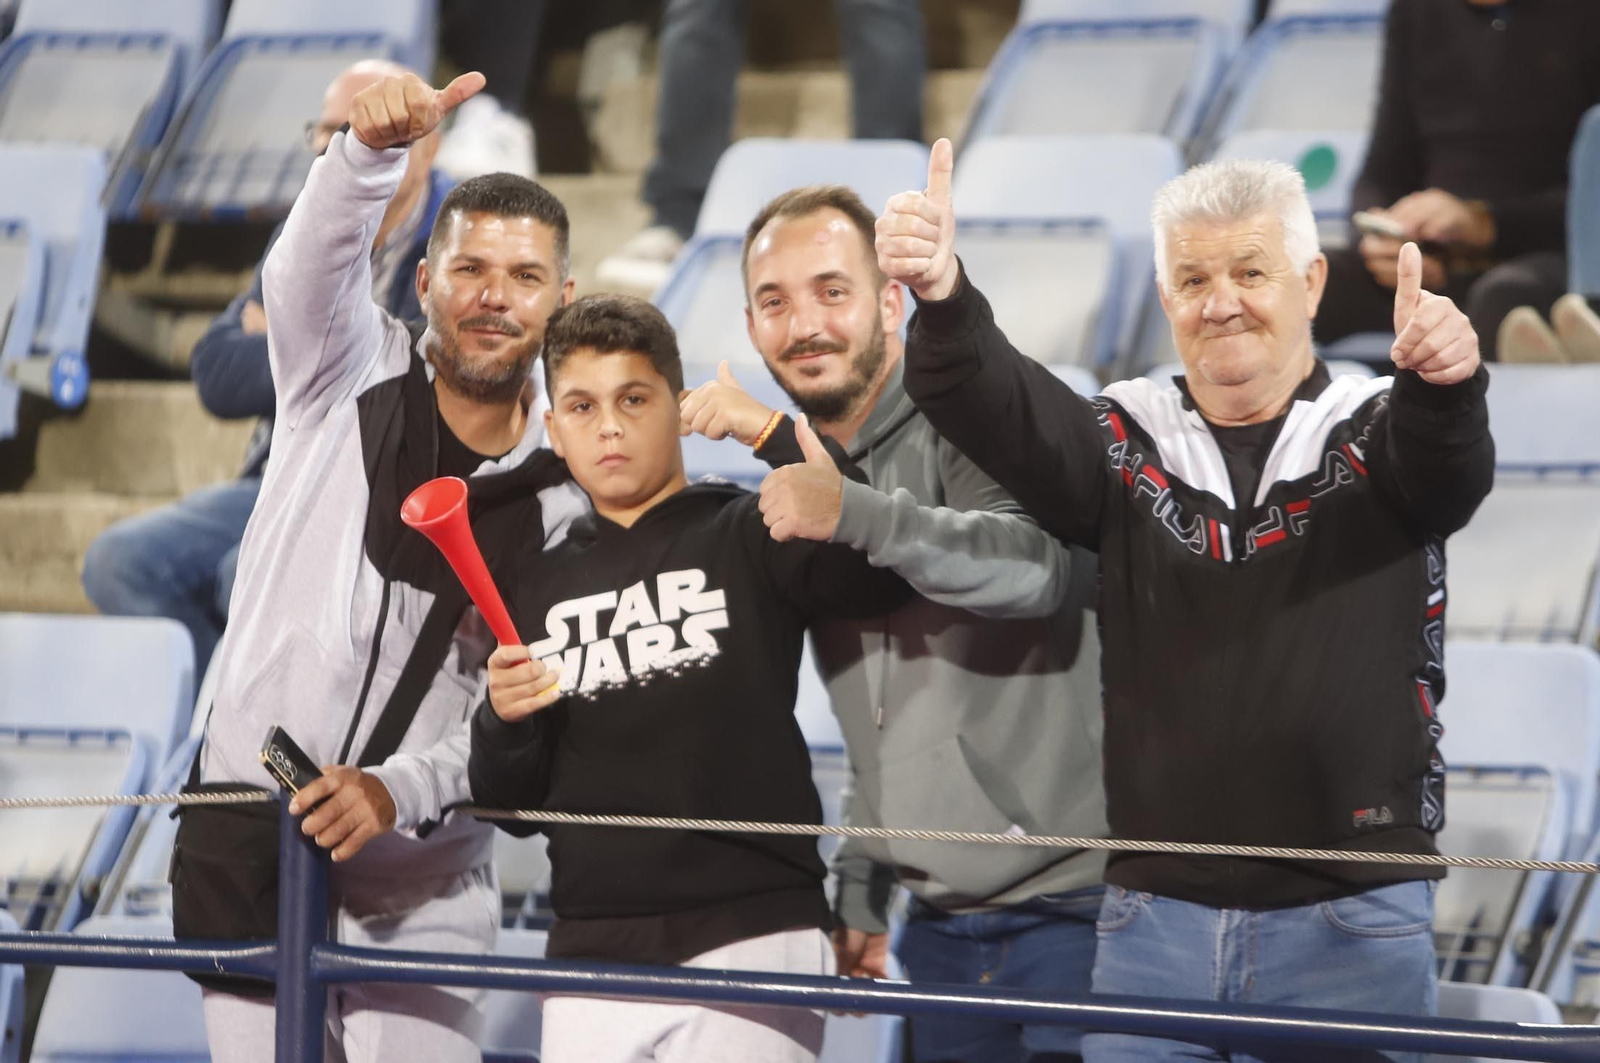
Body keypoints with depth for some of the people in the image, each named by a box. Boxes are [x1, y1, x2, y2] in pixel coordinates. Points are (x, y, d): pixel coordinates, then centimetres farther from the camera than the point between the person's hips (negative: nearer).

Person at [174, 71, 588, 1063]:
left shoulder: (565, 498, 1)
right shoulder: (351, 375, 0)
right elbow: (312, 264, -22)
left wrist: (398, 790, -23)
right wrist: (376, 144, -42)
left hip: (421, 886, 1)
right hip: (247, 845, -1)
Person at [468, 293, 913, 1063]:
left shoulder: (745, 535, 1)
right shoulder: (541, 587, 15)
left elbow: (880, 584, -19)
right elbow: (514, 809, 17)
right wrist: (505, 724, -4)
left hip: (747, 944, -4)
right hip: (591, 955, 4)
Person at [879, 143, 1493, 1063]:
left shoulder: (1379, 436, 4)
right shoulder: (1128, 446, 9)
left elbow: (1451, 469, -18)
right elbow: (1005, 411, -9)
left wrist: (1442, 379, -44)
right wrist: (944, 298, -31)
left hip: (1352, 929, -2)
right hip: (1156, 924, 2)